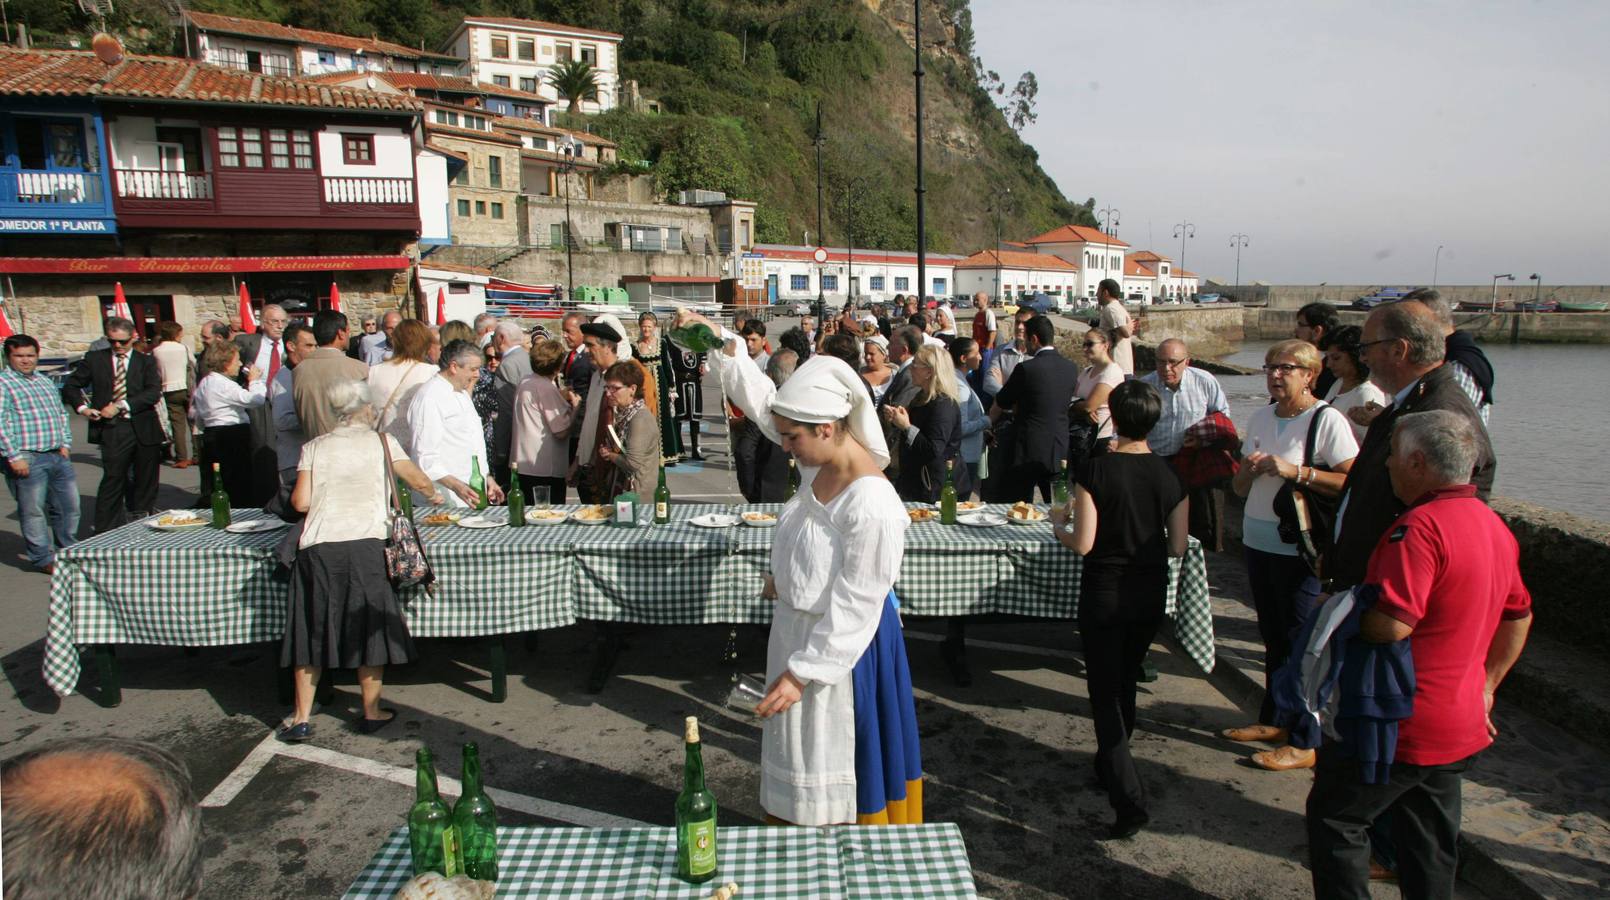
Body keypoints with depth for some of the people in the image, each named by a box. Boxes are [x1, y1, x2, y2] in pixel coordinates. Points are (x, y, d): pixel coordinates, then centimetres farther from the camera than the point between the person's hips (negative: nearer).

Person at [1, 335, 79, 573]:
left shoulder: (46, 382, 17)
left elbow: (61, 414, 22)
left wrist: (65, 443, 10)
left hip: (58, 455, 7)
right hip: (27, 459, -7)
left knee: (69, 506, 11)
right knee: (33, 510, 1)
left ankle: (68, 549, 26)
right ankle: (43, 558, 11)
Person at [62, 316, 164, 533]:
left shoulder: (146, 362, 7)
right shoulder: (94, 359, 10)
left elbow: (154, 393, -7)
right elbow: (71, 386, 17)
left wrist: (121, 406, -14)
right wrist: (82, 407, 0)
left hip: (144, 428, 1)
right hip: (112, 429, -1)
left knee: (146, 479, 7)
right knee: (113, 477, -8)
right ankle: (105, 530, -3)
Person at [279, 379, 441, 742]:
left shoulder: (315, 447, 11)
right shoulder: (380, 441, 7)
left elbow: (300, 502, 4)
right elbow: (419, 481, 6)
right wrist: (434, 495, 28)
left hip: (317, 548, 2)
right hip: (365, 545, -2)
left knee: (312, 631, 11)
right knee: (369, 629, 10)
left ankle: (301, 719, 14)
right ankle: (372, 713, 17)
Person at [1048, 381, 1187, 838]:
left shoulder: (1095, 471, -16)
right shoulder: (1171, 475, -4)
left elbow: (1082, 544, -17)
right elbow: (1177, 547, 0)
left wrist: (1058, 522, 3)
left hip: (1103, 594, -4)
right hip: (1150, 595, 5)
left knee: (1105, 695, 3)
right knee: (1125, 683, 23)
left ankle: (1129, 800, -7)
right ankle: (1111, 766, 40)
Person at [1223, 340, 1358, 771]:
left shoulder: (1327, 420, -12)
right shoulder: (1260, 418, 9)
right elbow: (1240, 488, 13)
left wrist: (1296, 471, -26)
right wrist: (1248, 471, -8)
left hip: (1299, 546, -7)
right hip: (1259, 541, 7)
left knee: (1299, 642, 0)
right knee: (1273, 636, 17)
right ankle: (1273, 720, 31)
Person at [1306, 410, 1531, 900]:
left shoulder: (1421, 526, -25)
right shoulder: (1494, 524, 7)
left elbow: (1391, 625, -31)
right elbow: (1518, 617, 18)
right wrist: (1486, 685, 22)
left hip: (1401, 724, -9)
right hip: (1463, 724, 9)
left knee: (1334, 819, 6)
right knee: (1431, 844, 20)